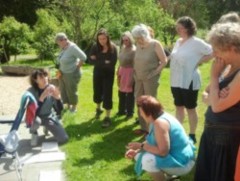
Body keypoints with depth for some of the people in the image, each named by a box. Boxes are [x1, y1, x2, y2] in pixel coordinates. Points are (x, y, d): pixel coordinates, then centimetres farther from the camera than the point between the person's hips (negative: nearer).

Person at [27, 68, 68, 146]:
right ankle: (34, 133, -2)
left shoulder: (51, 88, -15)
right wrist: (42, 97, -45)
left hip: (49, 117, 3)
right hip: (35, 118, -3)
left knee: (64, 139, -9)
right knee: (36, 120, -40)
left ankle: (47, 127, 21)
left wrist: (58, 97, -34)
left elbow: (59, 110, -15)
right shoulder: (31, 92, -23)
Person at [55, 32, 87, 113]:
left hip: (71, 74, -8)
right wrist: (60, 70, 4)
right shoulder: (63, 48, 2)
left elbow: (83, 57, -24)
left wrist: (77, 67, -14)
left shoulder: (72, 47, -21)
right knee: (63, 91, 16)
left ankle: (74, 108, 27)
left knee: (71, 92, 7)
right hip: (63, 73, 8)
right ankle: (68, 106, 34)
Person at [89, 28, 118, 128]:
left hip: (109, 74, -3)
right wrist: (104, 62, -23)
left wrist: (98, 61, -18)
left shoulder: (113, 47, -16)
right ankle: (98, 109, 43)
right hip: (97, 73, 3)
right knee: (97, 92, 15)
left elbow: (112, 63, -23)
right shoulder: (95, 47, -10)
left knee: (107, 94, -5)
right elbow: (92, 60, -17)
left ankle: (108, 117, 4)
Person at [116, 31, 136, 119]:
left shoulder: (134, 50, -16)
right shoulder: (123, 48, 8)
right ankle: (122, 110, 33)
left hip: (130, 72, -7)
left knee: (129, 93, 5)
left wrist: (132, 77, -20)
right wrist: (118, 71, 14)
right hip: (122, 71, 8)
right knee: (121, 92, 17)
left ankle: (130, 112, 19)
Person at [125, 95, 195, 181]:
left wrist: (141, 145, -21)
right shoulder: (156, 119, 3)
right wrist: (136, 151, -6)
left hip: (181, 163, -10)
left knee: (146, 159, -30)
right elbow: (151, 142, 9)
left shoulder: (160, 122, -27)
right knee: (139, 155, 12)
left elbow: (162, 151, -31)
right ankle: (170, 174, 20)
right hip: (172, 156, 10)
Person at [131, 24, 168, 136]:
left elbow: (164, 61, -10)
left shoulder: (155, 44, -10)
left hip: (150, 79, -6)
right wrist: (134, 71, 9)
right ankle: (143, 127, 20)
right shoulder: (138, 45, 7)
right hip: (139, 78, 6)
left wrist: (154, 72, -13)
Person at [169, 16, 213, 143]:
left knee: (190, 109, 5)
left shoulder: (196, 42, -12)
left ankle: (192, 135, 17)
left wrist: (198, 62, -11)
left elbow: (212, 52, -13)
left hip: (189, 81, -7)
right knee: (179, 107, 15)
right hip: (176, 81, 7)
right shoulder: (178, 41, 8)